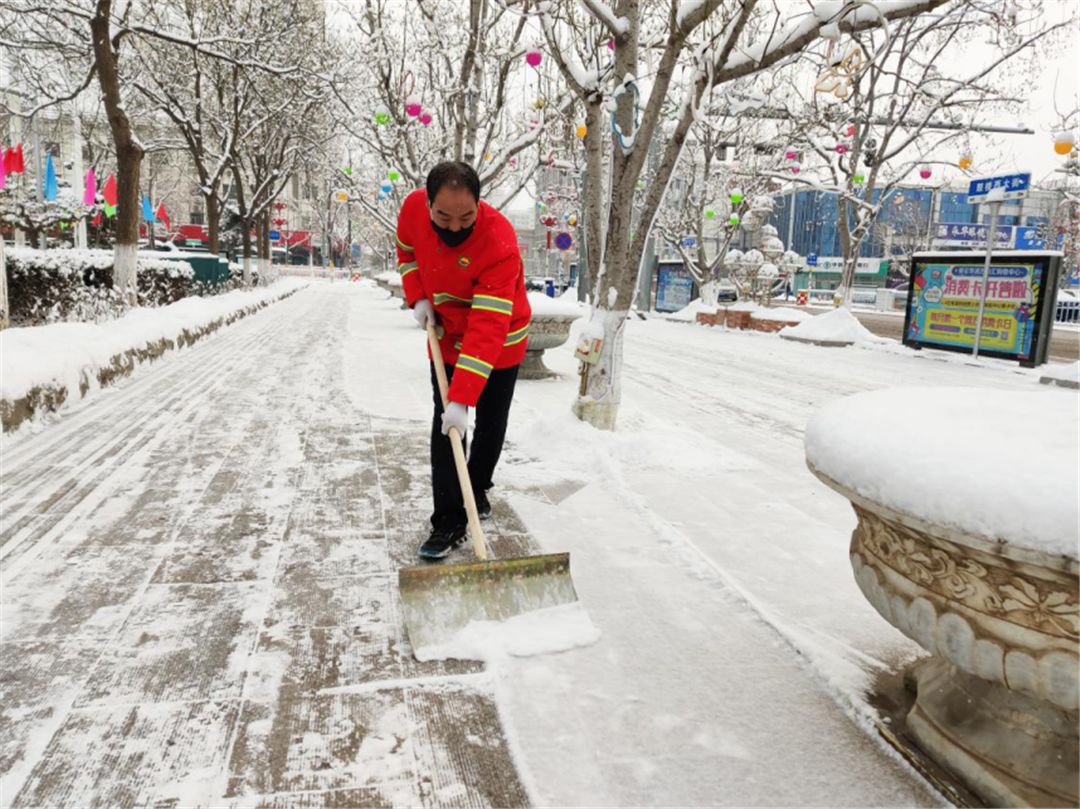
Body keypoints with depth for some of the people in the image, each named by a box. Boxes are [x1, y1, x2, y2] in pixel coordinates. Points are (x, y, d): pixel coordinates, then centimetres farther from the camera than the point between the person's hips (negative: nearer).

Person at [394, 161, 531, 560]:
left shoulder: (499, 244, -36)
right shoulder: (413, 208, -20)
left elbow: (487, 331, -40)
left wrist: (462, 399, -43)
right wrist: (417, 297, -9)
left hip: (499, 343, -3)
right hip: (446, 337, 3)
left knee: (491, 425, 11)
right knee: (444, 427, -2)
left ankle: (477, 489, 37)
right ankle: (448, 523, 2)